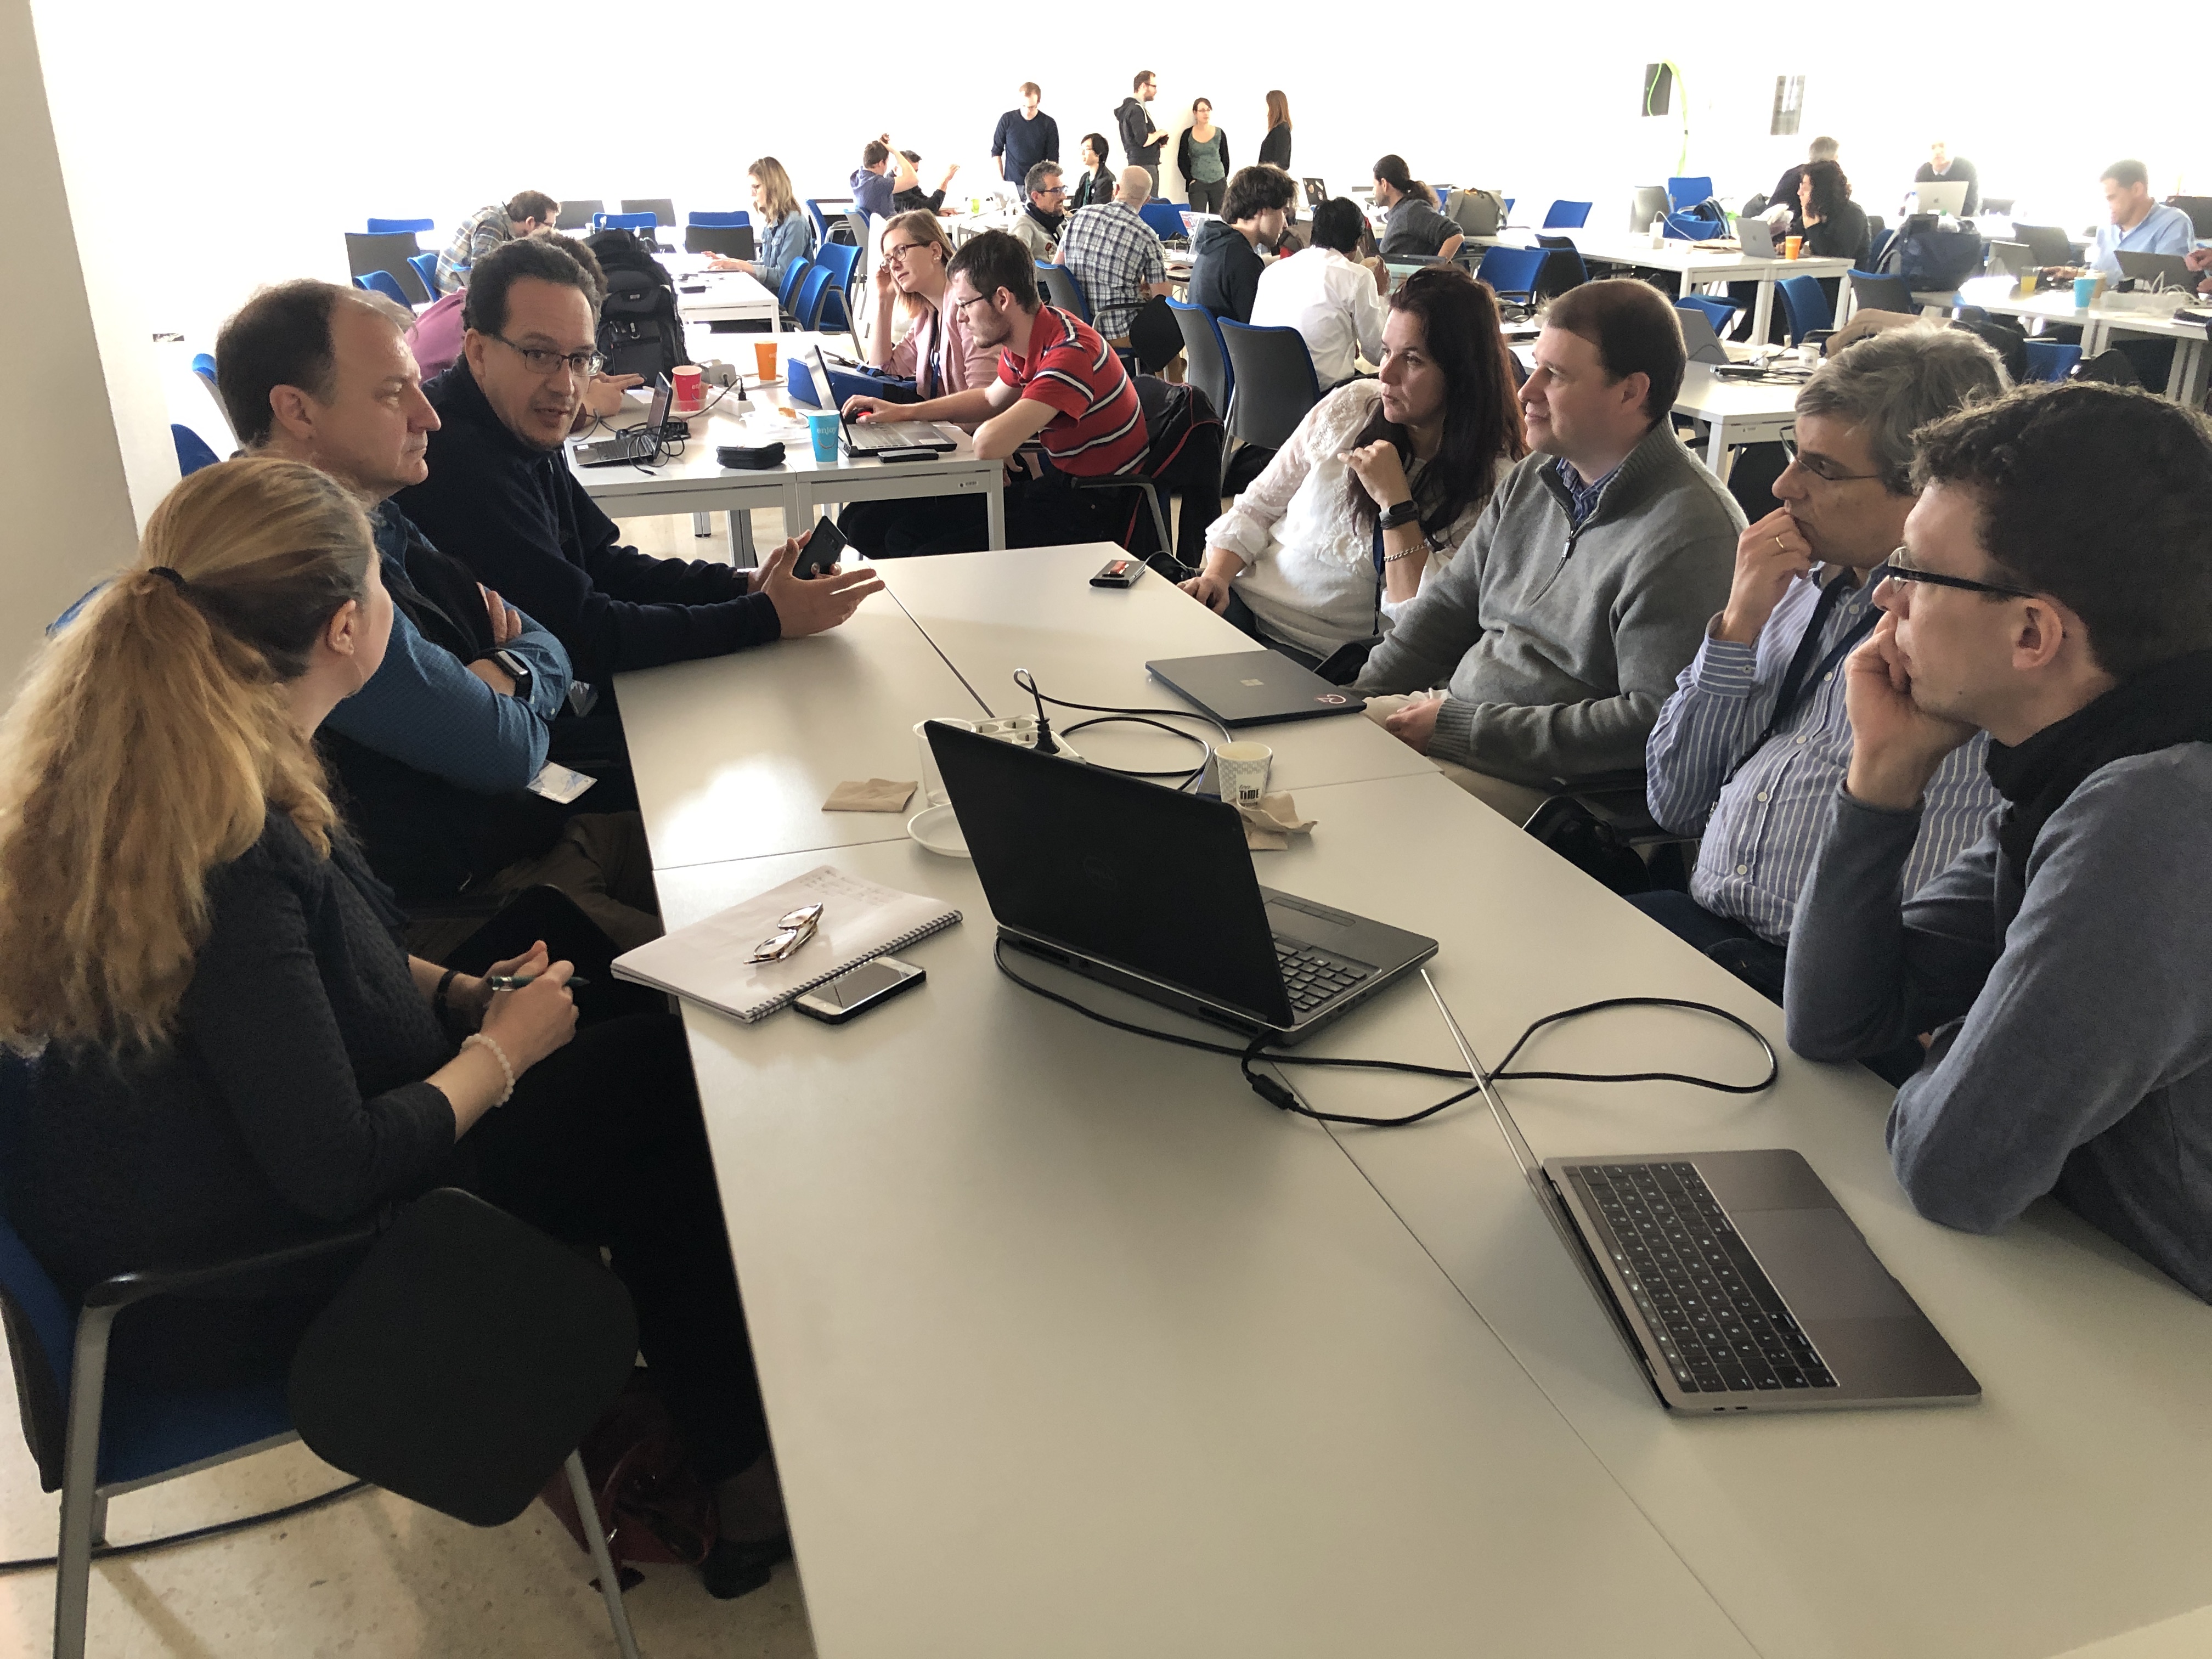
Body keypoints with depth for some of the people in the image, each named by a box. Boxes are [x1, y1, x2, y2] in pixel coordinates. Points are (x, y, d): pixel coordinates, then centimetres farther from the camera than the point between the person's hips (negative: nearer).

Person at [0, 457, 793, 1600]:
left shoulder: (125, 766, -3)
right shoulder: (228, 853, -33)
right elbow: (338, 1170, -29)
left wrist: (458, 993, 1)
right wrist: (500, 1048, -13)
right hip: (220, 1299, -9)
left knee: (649, 1052, 4)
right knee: (659, 1101, -3)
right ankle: (745, 1479, 19)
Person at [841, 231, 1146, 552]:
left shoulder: (1071, 353, -29)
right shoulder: (1022, 337, 0)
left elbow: (990, 443, -39)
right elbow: (992, 399, 22)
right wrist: (905, 412, 15)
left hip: (1095, 506, -9)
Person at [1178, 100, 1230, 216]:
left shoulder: (1220, 134, 5)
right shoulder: (1188, 134, 2)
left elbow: (1225, 159, 12)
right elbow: (1182, 160, 5)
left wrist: (1224, 178, 7)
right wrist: (1190, 179, -3)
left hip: (1219, 183, 1)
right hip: (1197, 184, -1)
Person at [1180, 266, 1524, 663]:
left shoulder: (1495, 480, -8)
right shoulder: (1350, 406, 3)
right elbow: (1257, 507, 11)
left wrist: (1396, 502, -19)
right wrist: (1216, 575, -6)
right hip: (1242, 603, 4)